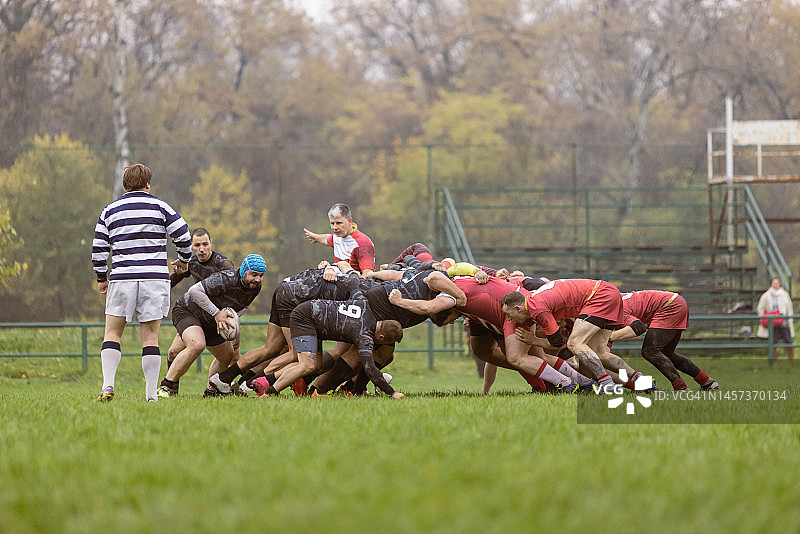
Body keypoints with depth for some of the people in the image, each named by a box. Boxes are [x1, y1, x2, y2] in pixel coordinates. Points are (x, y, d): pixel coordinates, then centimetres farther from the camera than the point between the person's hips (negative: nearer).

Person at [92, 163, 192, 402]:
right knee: (150, 336, 3)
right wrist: (183, 260, 20)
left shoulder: (109, 211, 10)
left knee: (112, 333, 9)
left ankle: (108, 385, -9)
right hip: (155, 278, -1)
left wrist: (102, 279, 23)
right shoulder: (160, 207, 4)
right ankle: (151, 394, -2)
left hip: (122, 278, 1)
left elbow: (99, 249, 10)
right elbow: (183, 237, 1)